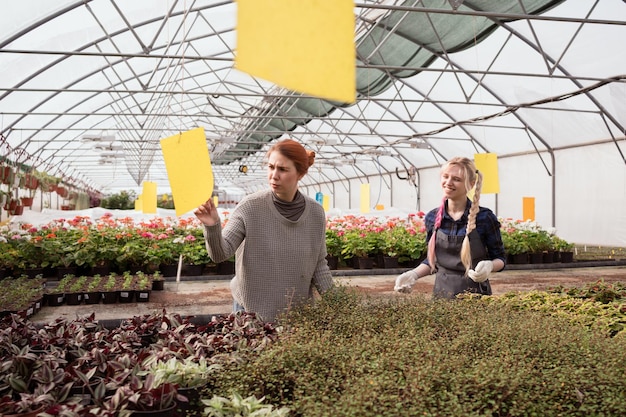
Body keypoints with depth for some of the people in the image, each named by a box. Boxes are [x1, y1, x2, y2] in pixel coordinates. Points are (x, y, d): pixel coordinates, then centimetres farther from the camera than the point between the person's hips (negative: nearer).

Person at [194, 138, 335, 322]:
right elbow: (221, 253, -18)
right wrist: (212, 226, -35)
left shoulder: (316, 212, -6)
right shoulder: (250, 207, -14)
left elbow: (318, 264, 4)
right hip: (252, 309, -2)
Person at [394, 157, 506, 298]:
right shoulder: (432, 218, -1)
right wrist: (414, 274, -5)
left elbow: (500, 258, -1)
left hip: (475, 293, -3)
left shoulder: (484, 217, -11)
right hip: (442, 292, 3)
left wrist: (489, 266, -22)